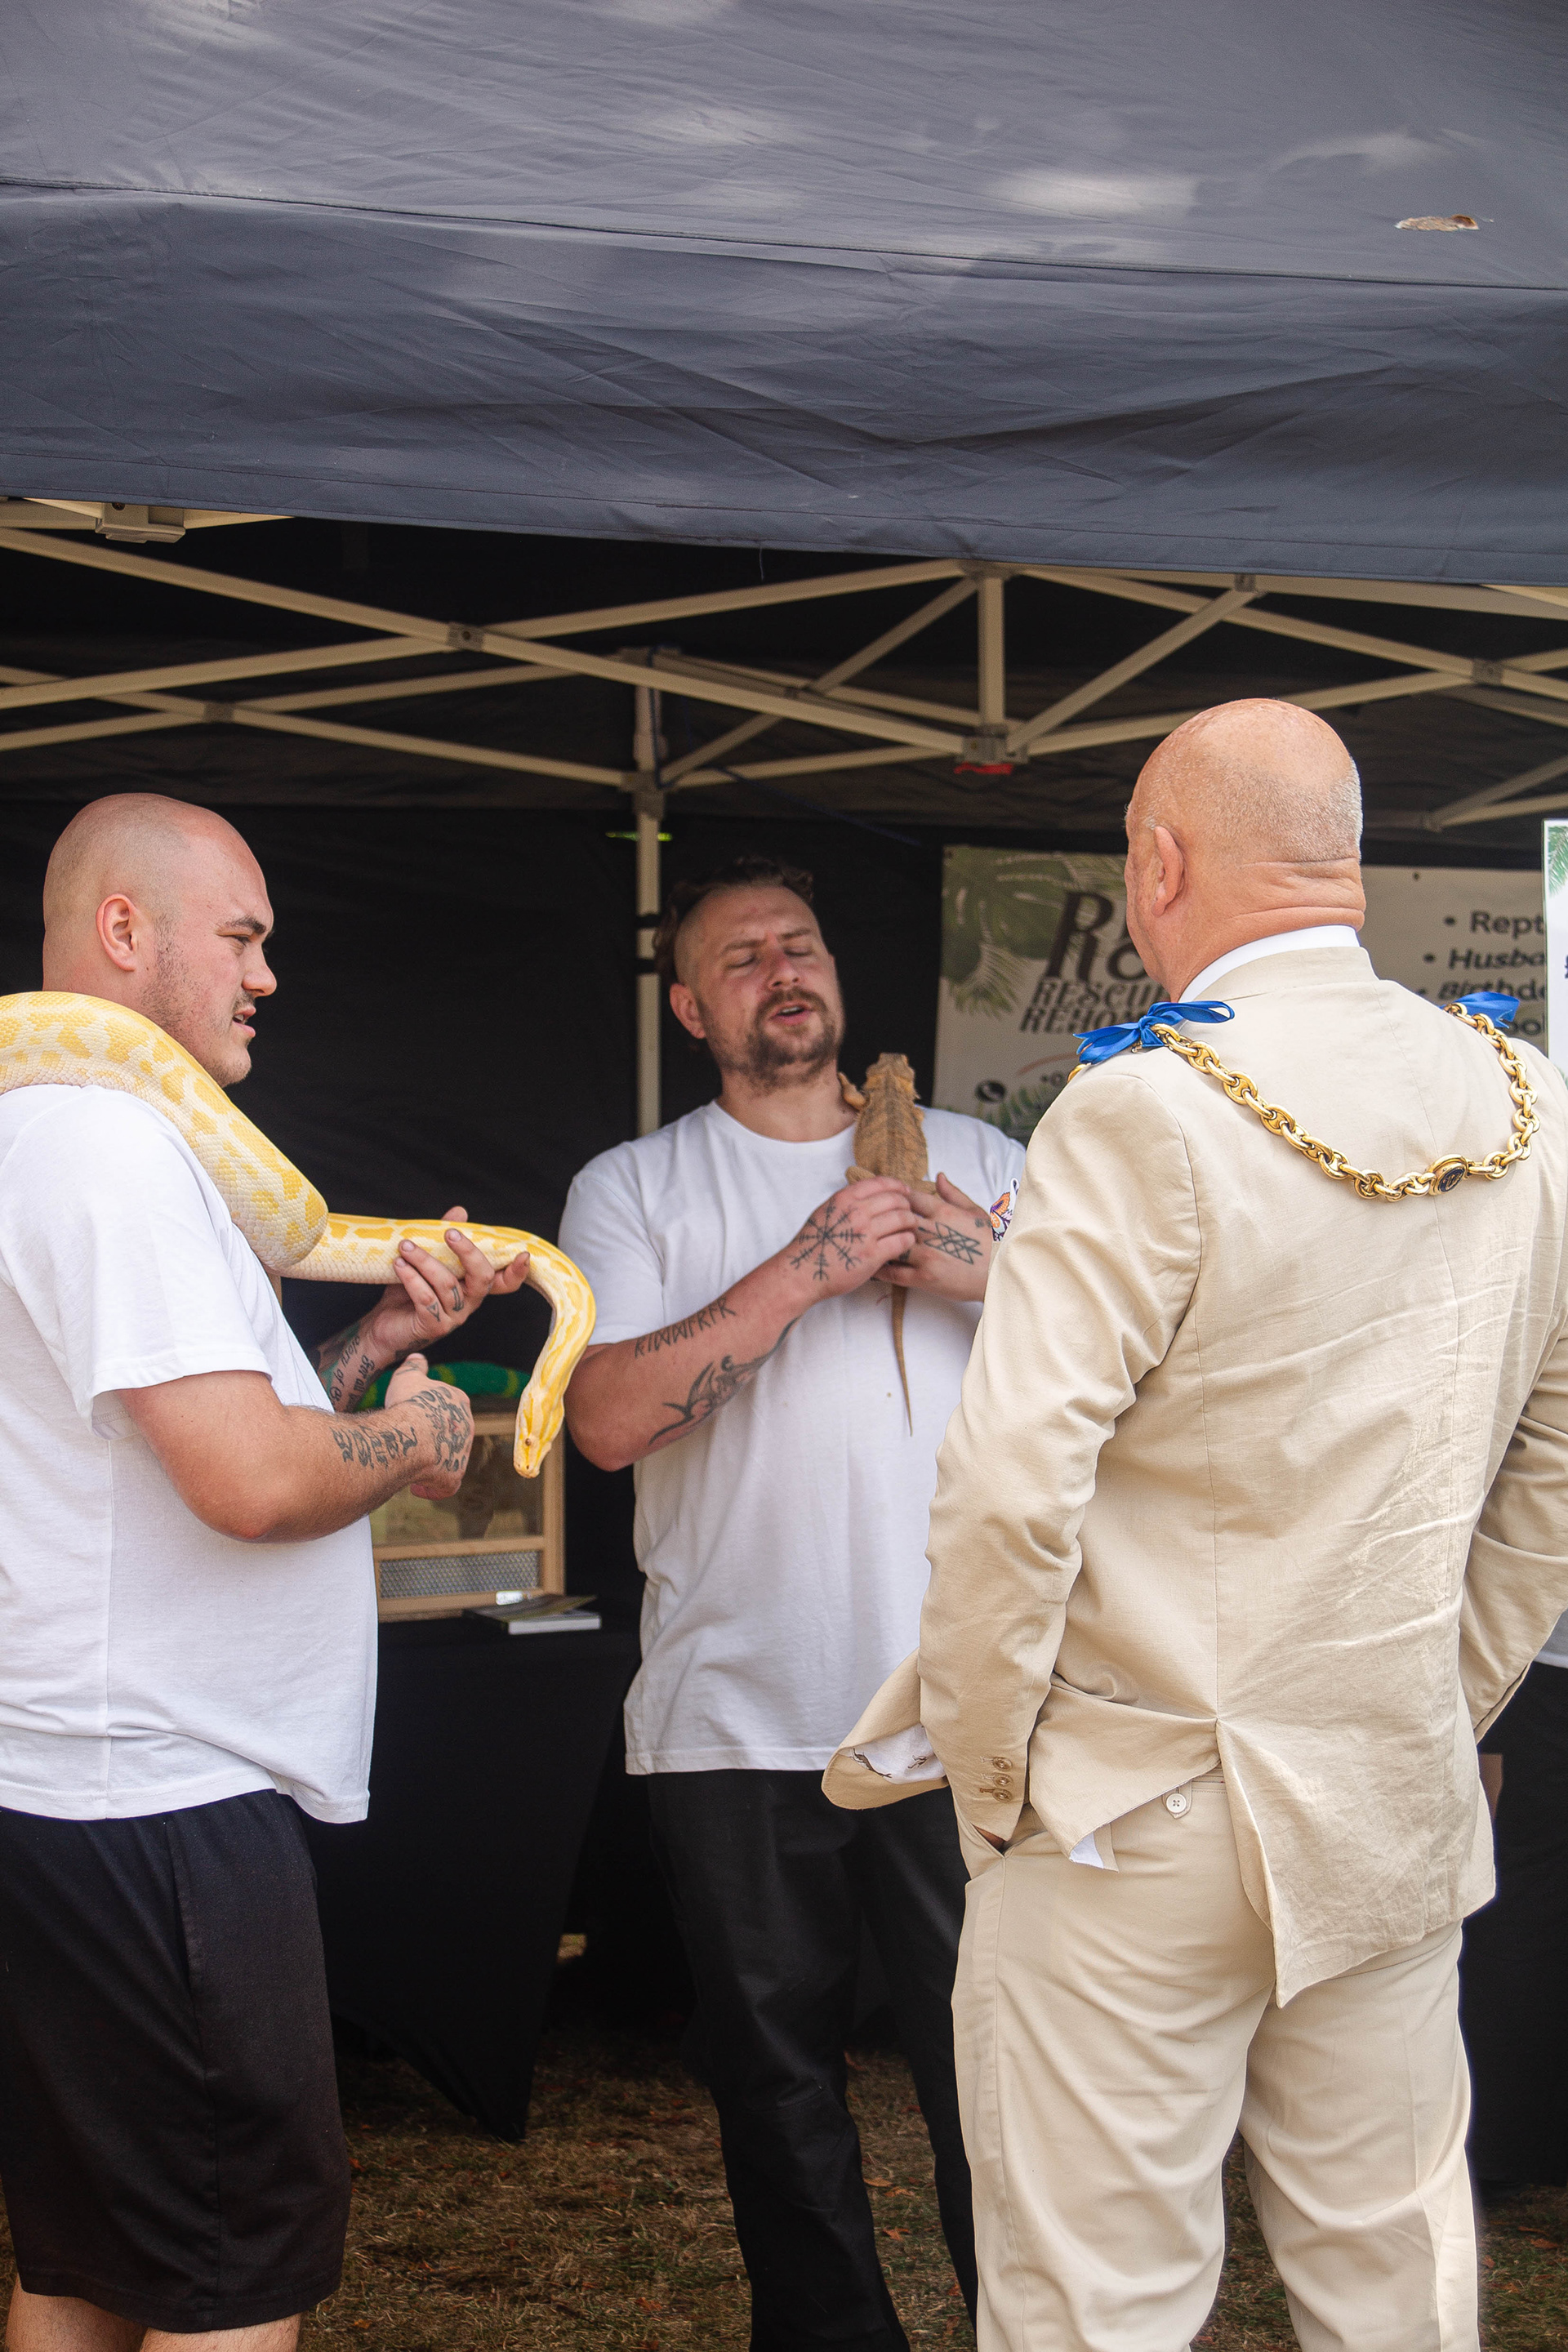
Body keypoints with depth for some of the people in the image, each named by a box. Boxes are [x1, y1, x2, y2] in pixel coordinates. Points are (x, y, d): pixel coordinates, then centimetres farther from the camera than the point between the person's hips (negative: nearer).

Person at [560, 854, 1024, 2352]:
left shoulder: (974, 1159, 12)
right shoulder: (633, 1189, 6)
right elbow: (605, 1417, -9)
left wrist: (996, 1280, -9)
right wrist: (804, 1272, -14)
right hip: (737, 1718, 0)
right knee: (776, 2073, 10)